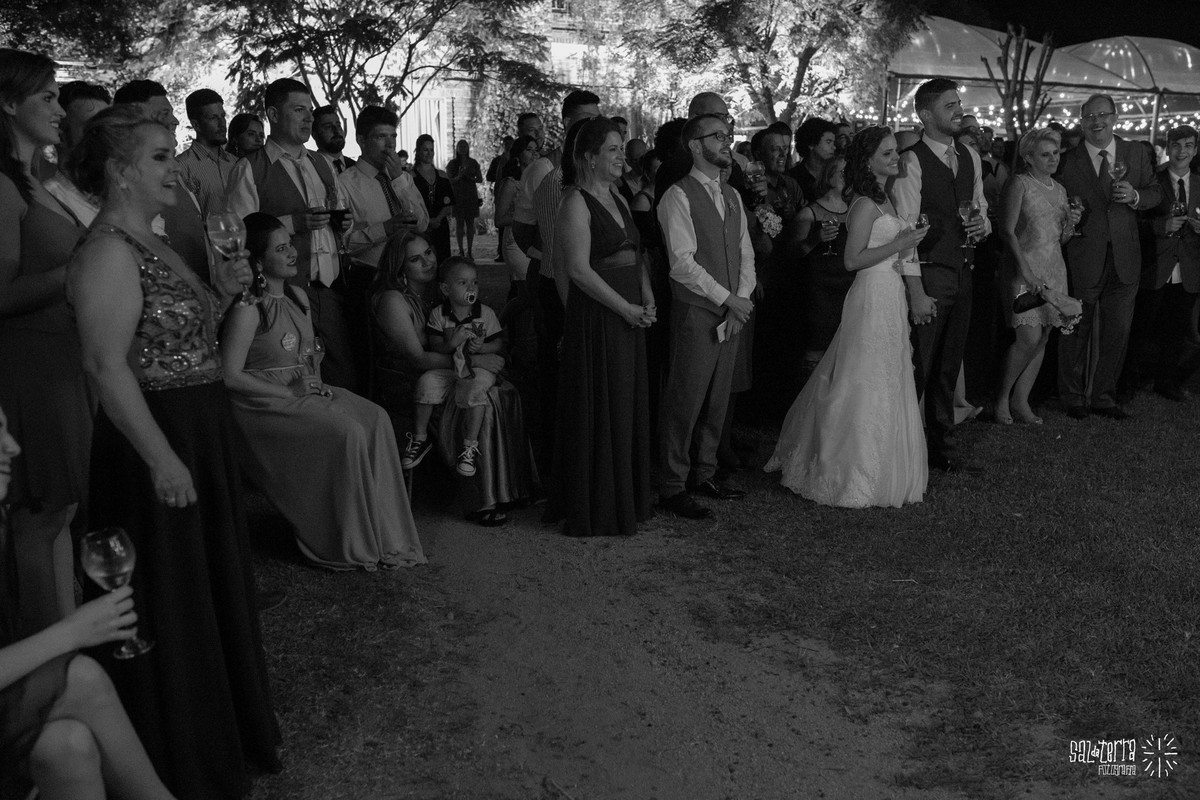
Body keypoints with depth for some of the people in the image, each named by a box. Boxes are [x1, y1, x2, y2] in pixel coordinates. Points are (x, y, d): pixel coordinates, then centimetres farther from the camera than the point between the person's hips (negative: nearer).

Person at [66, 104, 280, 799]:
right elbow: (108, 367, -24)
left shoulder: (155, 245, 12)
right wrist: (163, 459, -26)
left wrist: (222, 292, 5)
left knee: (217, 585, 20)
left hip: (203, 435, 10)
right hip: (156, 441, -10)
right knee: (170, 603, 5)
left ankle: (230, 730, 39)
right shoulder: (107, 253, -17)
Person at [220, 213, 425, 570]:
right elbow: (230, 376, -18)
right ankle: (350, 545, -11)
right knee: (347, 433, -26)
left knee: (375, 418, -13)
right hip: (264, 403, -8)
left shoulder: (297, 296, 12)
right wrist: (288, 393, -18)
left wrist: (315, 382, 1)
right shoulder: (249, 309, -14)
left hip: (302, 391, 8)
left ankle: (383, 534, -9)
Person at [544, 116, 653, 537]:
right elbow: (578, 269, -18)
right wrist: (626, 308, -16)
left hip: (629, 313, 8)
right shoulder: (576, 202, -10)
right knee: (600, 411, -1)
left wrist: (647, 295, 1)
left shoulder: (616, 197, 15)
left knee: (629, 406, 13)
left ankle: (627, 499, 26)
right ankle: (596, 510, 12)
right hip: (596, 316, -8)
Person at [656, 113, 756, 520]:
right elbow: (682, 263, -15)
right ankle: (672, 487, 5)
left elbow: (746, 254, 15)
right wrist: (727, 298, -13)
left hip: (731, 314, 7)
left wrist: (741, 299, -1)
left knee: (718, 399, 11)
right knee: (685, 401, -5)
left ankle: (704, 474, 25)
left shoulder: (732, 196, 17)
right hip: (695, 314, -7)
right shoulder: (678, 197, -7)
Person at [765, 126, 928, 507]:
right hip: (874, 294, -10)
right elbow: (853, 260, -20)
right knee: (868, 386, -3)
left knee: (888, 384, 15)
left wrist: (905, 240, 5)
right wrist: (897, 245, -17)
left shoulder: (883, 199, 14)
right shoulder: (866, 204, -15)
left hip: (890, 294, 10)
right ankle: (854, 474, 8)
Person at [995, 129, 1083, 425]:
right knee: (1029, 338, -14)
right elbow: (1007, 232, -13)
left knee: (1043, 339, 4)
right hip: (1024, 268, -7)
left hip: (1054, 269, 7)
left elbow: (1060, 240, 19)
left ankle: (1021, 401, 12)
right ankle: (1002, 397, 3)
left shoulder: (1059, 189, 15)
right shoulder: (1020, 184, -6)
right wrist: (1027, 273, -19)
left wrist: (1070, 225, -4)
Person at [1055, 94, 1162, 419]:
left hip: (1124, 258, 3)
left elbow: (1156, 192, 9)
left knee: (1118, 331, 9)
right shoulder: (1068, 160, -3)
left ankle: (1103, 396, 24)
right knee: (1077, 330, 7)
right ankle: (1073, 397, 23)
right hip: (1082, 258, -3)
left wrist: (1134, 196, -11)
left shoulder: (1135, 153, 6)